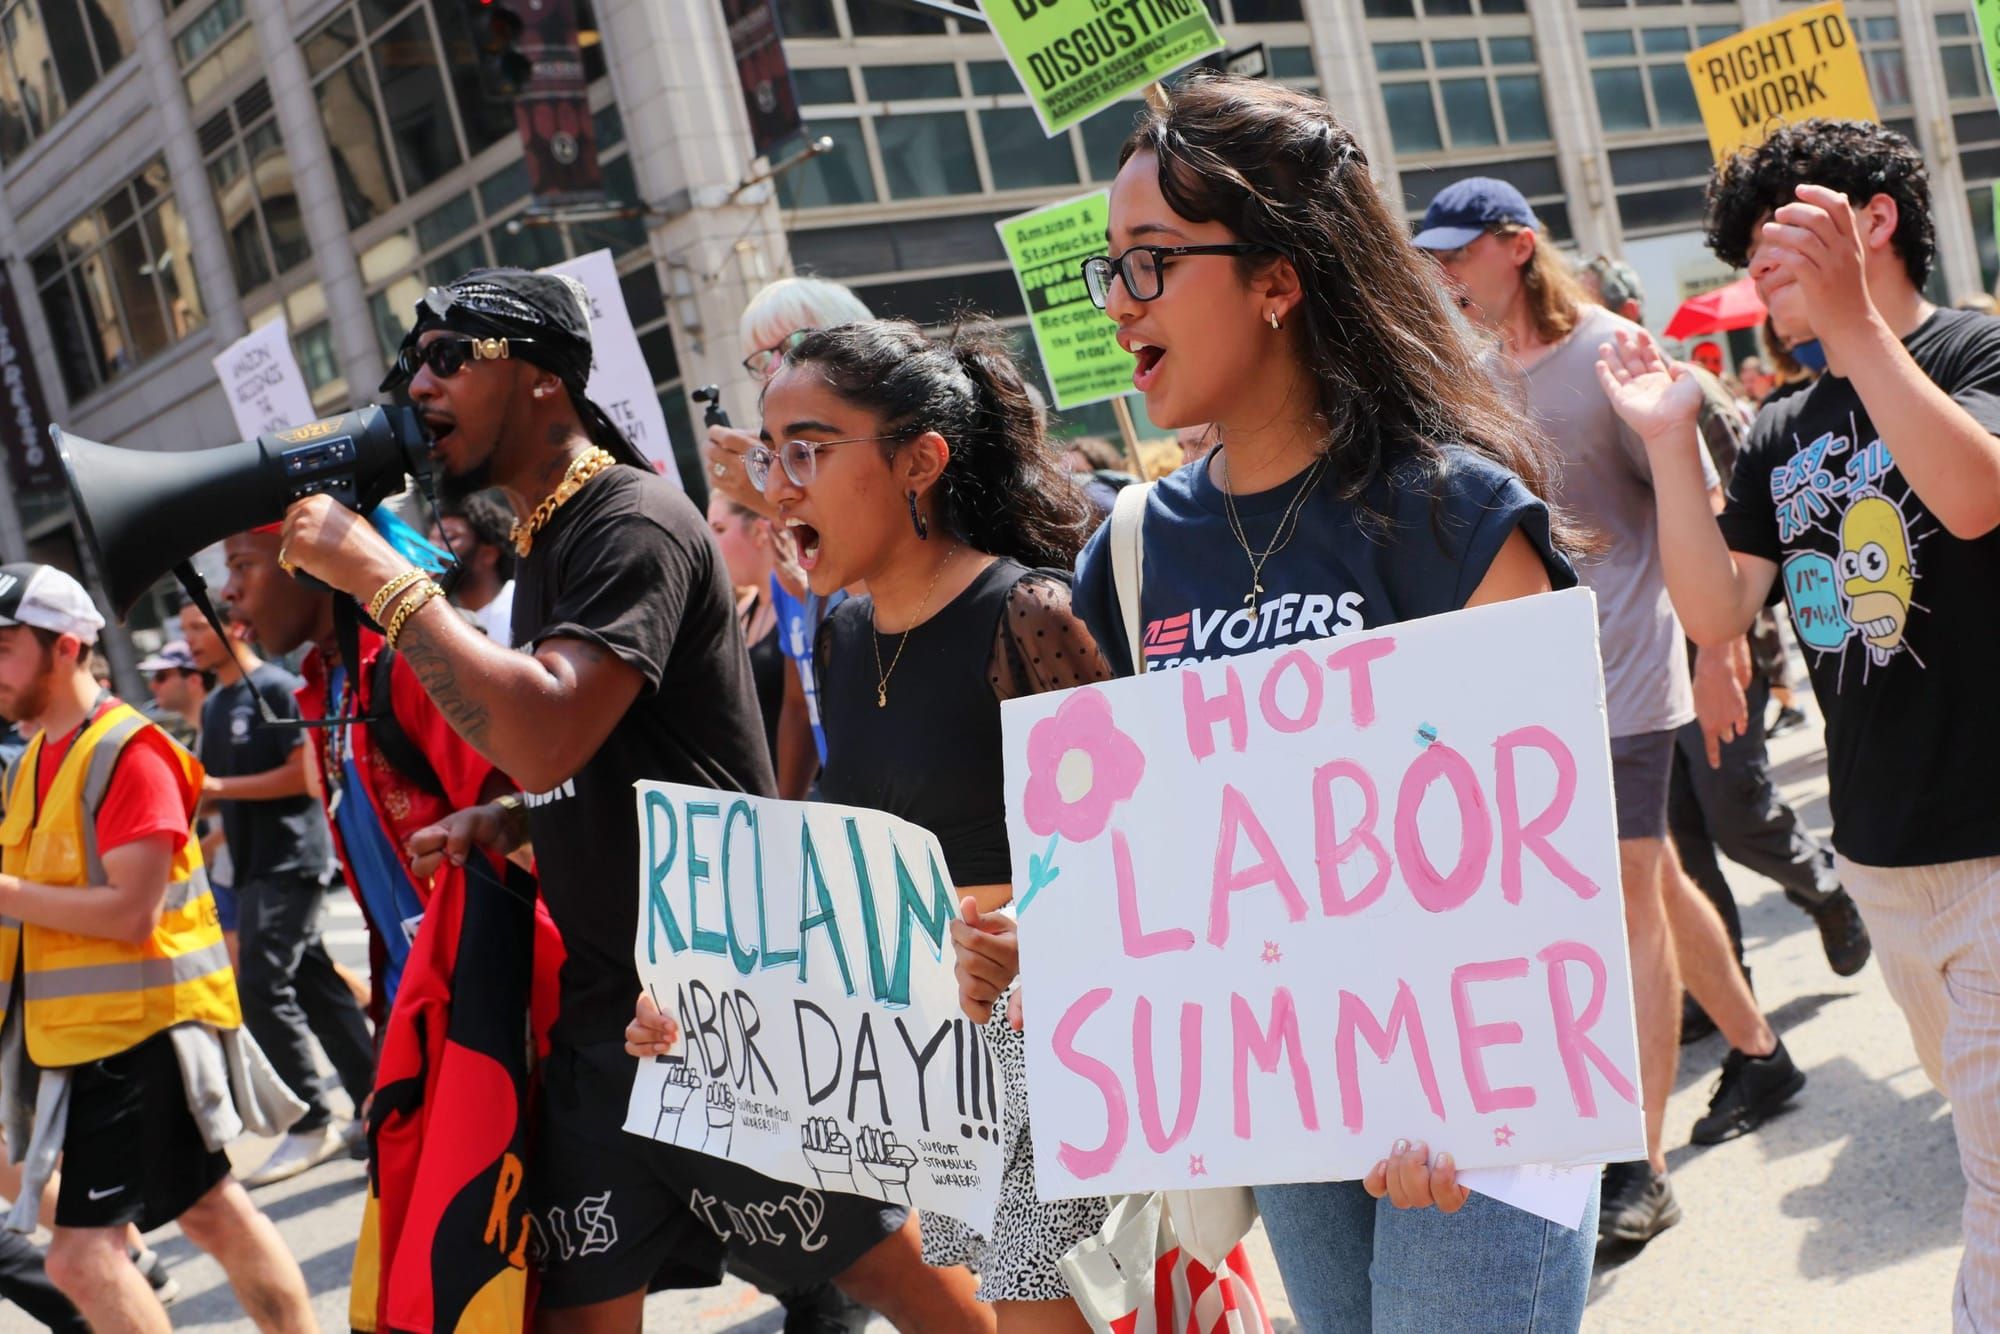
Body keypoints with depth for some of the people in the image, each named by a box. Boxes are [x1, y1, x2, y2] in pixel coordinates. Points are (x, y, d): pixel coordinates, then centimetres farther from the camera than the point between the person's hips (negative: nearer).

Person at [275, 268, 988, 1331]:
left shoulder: (634, 521, -14)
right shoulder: (539, 549, 15)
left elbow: (548, 737, -29)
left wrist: (378, 575, -21)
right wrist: (503, 822, 6)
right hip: (600, 1008, 9)